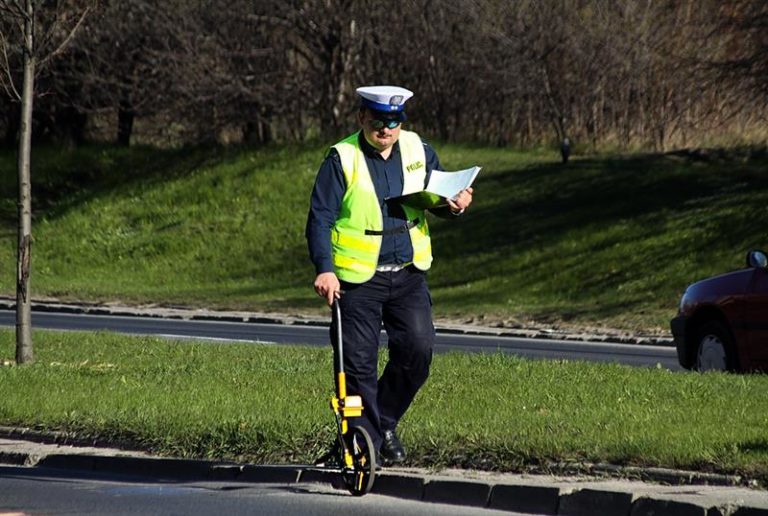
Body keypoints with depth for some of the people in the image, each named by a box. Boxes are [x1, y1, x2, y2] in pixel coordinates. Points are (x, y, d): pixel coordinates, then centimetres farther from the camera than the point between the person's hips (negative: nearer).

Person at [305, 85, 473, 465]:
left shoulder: (418, 152, 4)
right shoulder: (342, 159, -9)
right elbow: (320, 218, -12)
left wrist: (453, 205, -6)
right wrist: (325, 269, -24)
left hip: (408, 276, 4)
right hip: (357, 279, -4)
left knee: (417, 351, -4)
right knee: (358, 364, -4)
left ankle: (386, 422, 18)